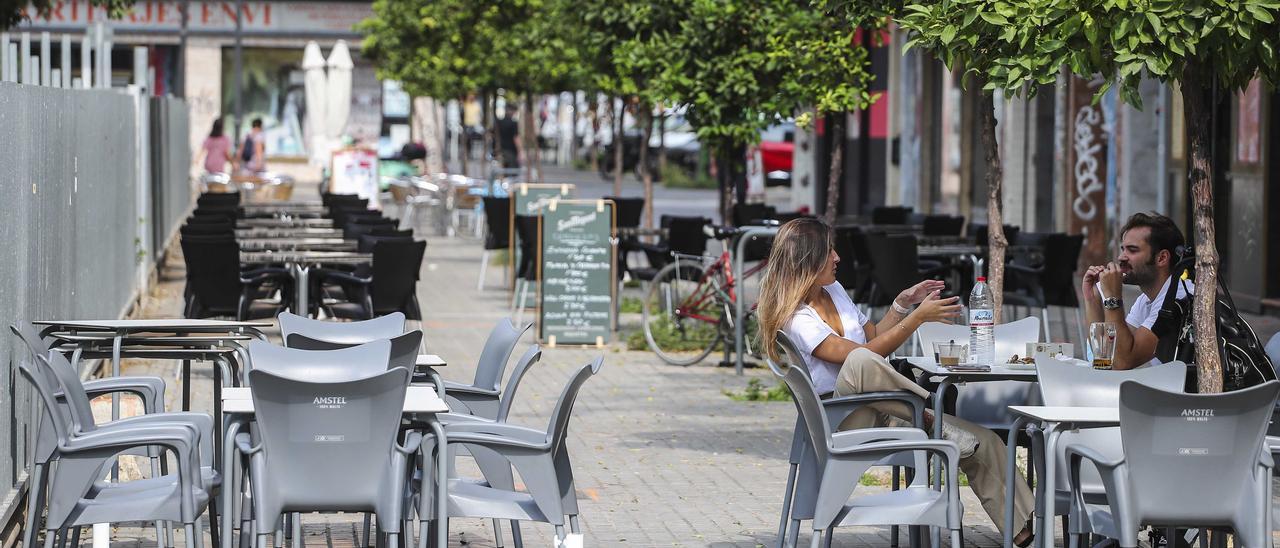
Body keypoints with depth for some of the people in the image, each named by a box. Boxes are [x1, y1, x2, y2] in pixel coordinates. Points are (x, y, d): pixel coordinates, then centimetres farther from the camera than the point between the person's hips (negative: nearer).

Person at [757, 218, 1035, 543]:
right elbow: (866, 353, -21)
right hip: (841, 422, -8)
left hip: (878, 414, 8)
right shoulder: (795, 319, -15)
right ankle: (931, 416, -22)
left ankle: (1024, 531, -7)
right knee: (859, 362, -40)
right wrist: (918, 317, -19)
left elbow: (874, 337, 23)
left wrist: (902, 304, 10)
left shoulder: (834, 290, 13)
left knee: (983, 442, -6)